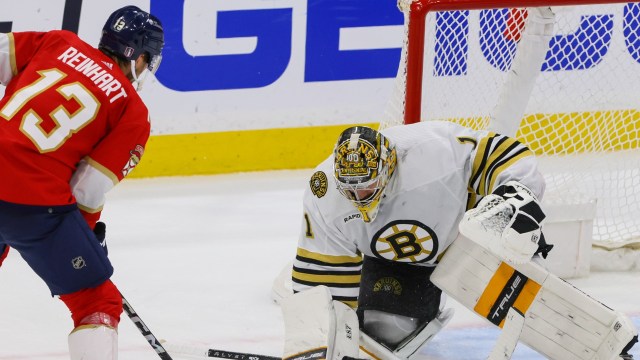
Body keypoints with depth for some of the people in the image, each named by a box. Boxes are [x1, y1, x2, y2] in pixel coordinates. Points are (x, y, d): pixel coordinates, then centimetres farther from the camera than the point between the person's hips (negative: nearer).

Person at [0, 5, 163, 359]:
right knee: (99, 303, 10)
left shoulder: (59, 43, 11)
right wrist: (89, 230, 16)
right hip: (37, 202, -5)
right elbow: (88, 189, -3)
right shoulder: (133, 113, 1)